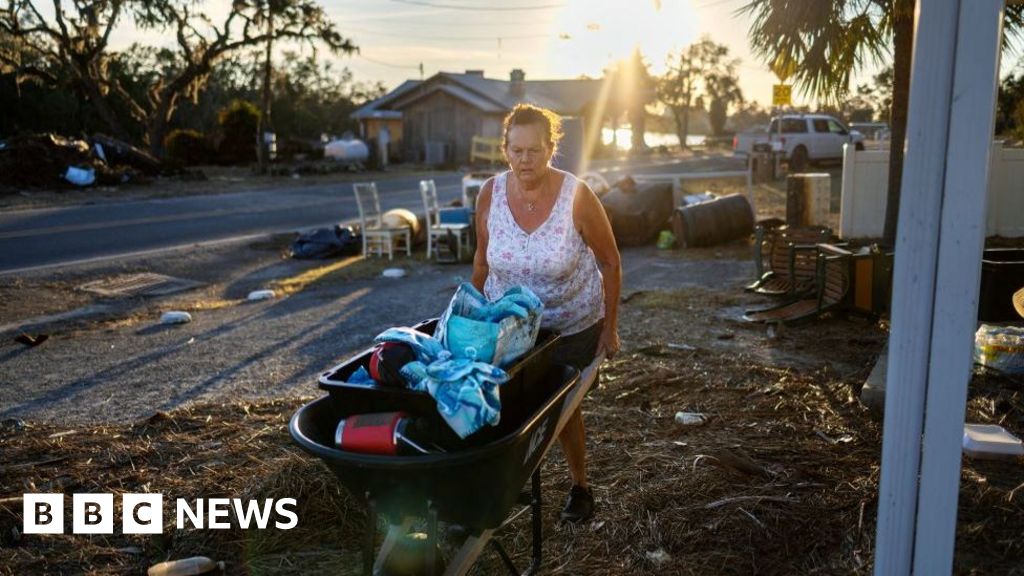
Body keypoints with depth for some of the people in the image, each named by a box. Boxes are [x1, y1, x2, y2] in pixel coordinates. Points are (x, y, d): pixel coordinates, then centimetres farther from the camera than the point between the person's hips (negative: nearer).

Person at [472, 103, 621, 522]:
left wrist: (609, 327, -8)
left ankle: (580, 486, 35)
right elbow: (482, 259, 2)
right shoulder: (490, 194, -13)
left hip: (572, 327, -2)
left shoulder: (576, 197, -21)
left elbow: (610, 261, -11)